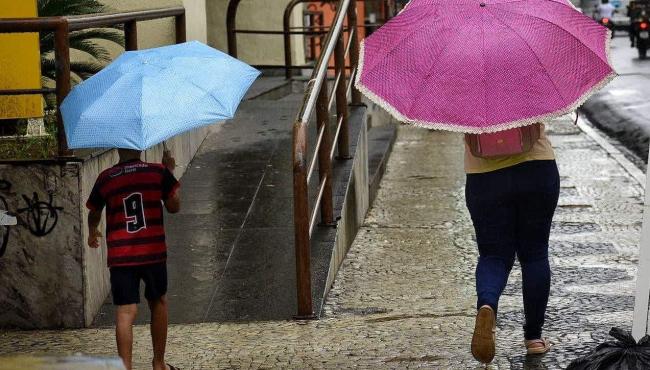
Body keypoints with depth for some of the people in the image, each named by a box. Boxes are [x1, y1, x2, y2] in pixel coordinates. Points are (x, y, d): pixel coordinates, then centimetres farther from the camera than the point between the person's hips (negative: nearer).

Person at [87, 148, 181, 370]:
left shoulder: (105, 178, 0)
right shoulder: (158, 172, -4)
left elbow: (94, 214, 13)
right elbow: (174, 207, 4)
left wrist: (92, 233, 36)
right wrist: (169, 172, 15)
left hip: (120, 257, 0)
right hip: (153, 252, 0)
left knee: (125, 313, -2)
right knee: (158, 302, 19)